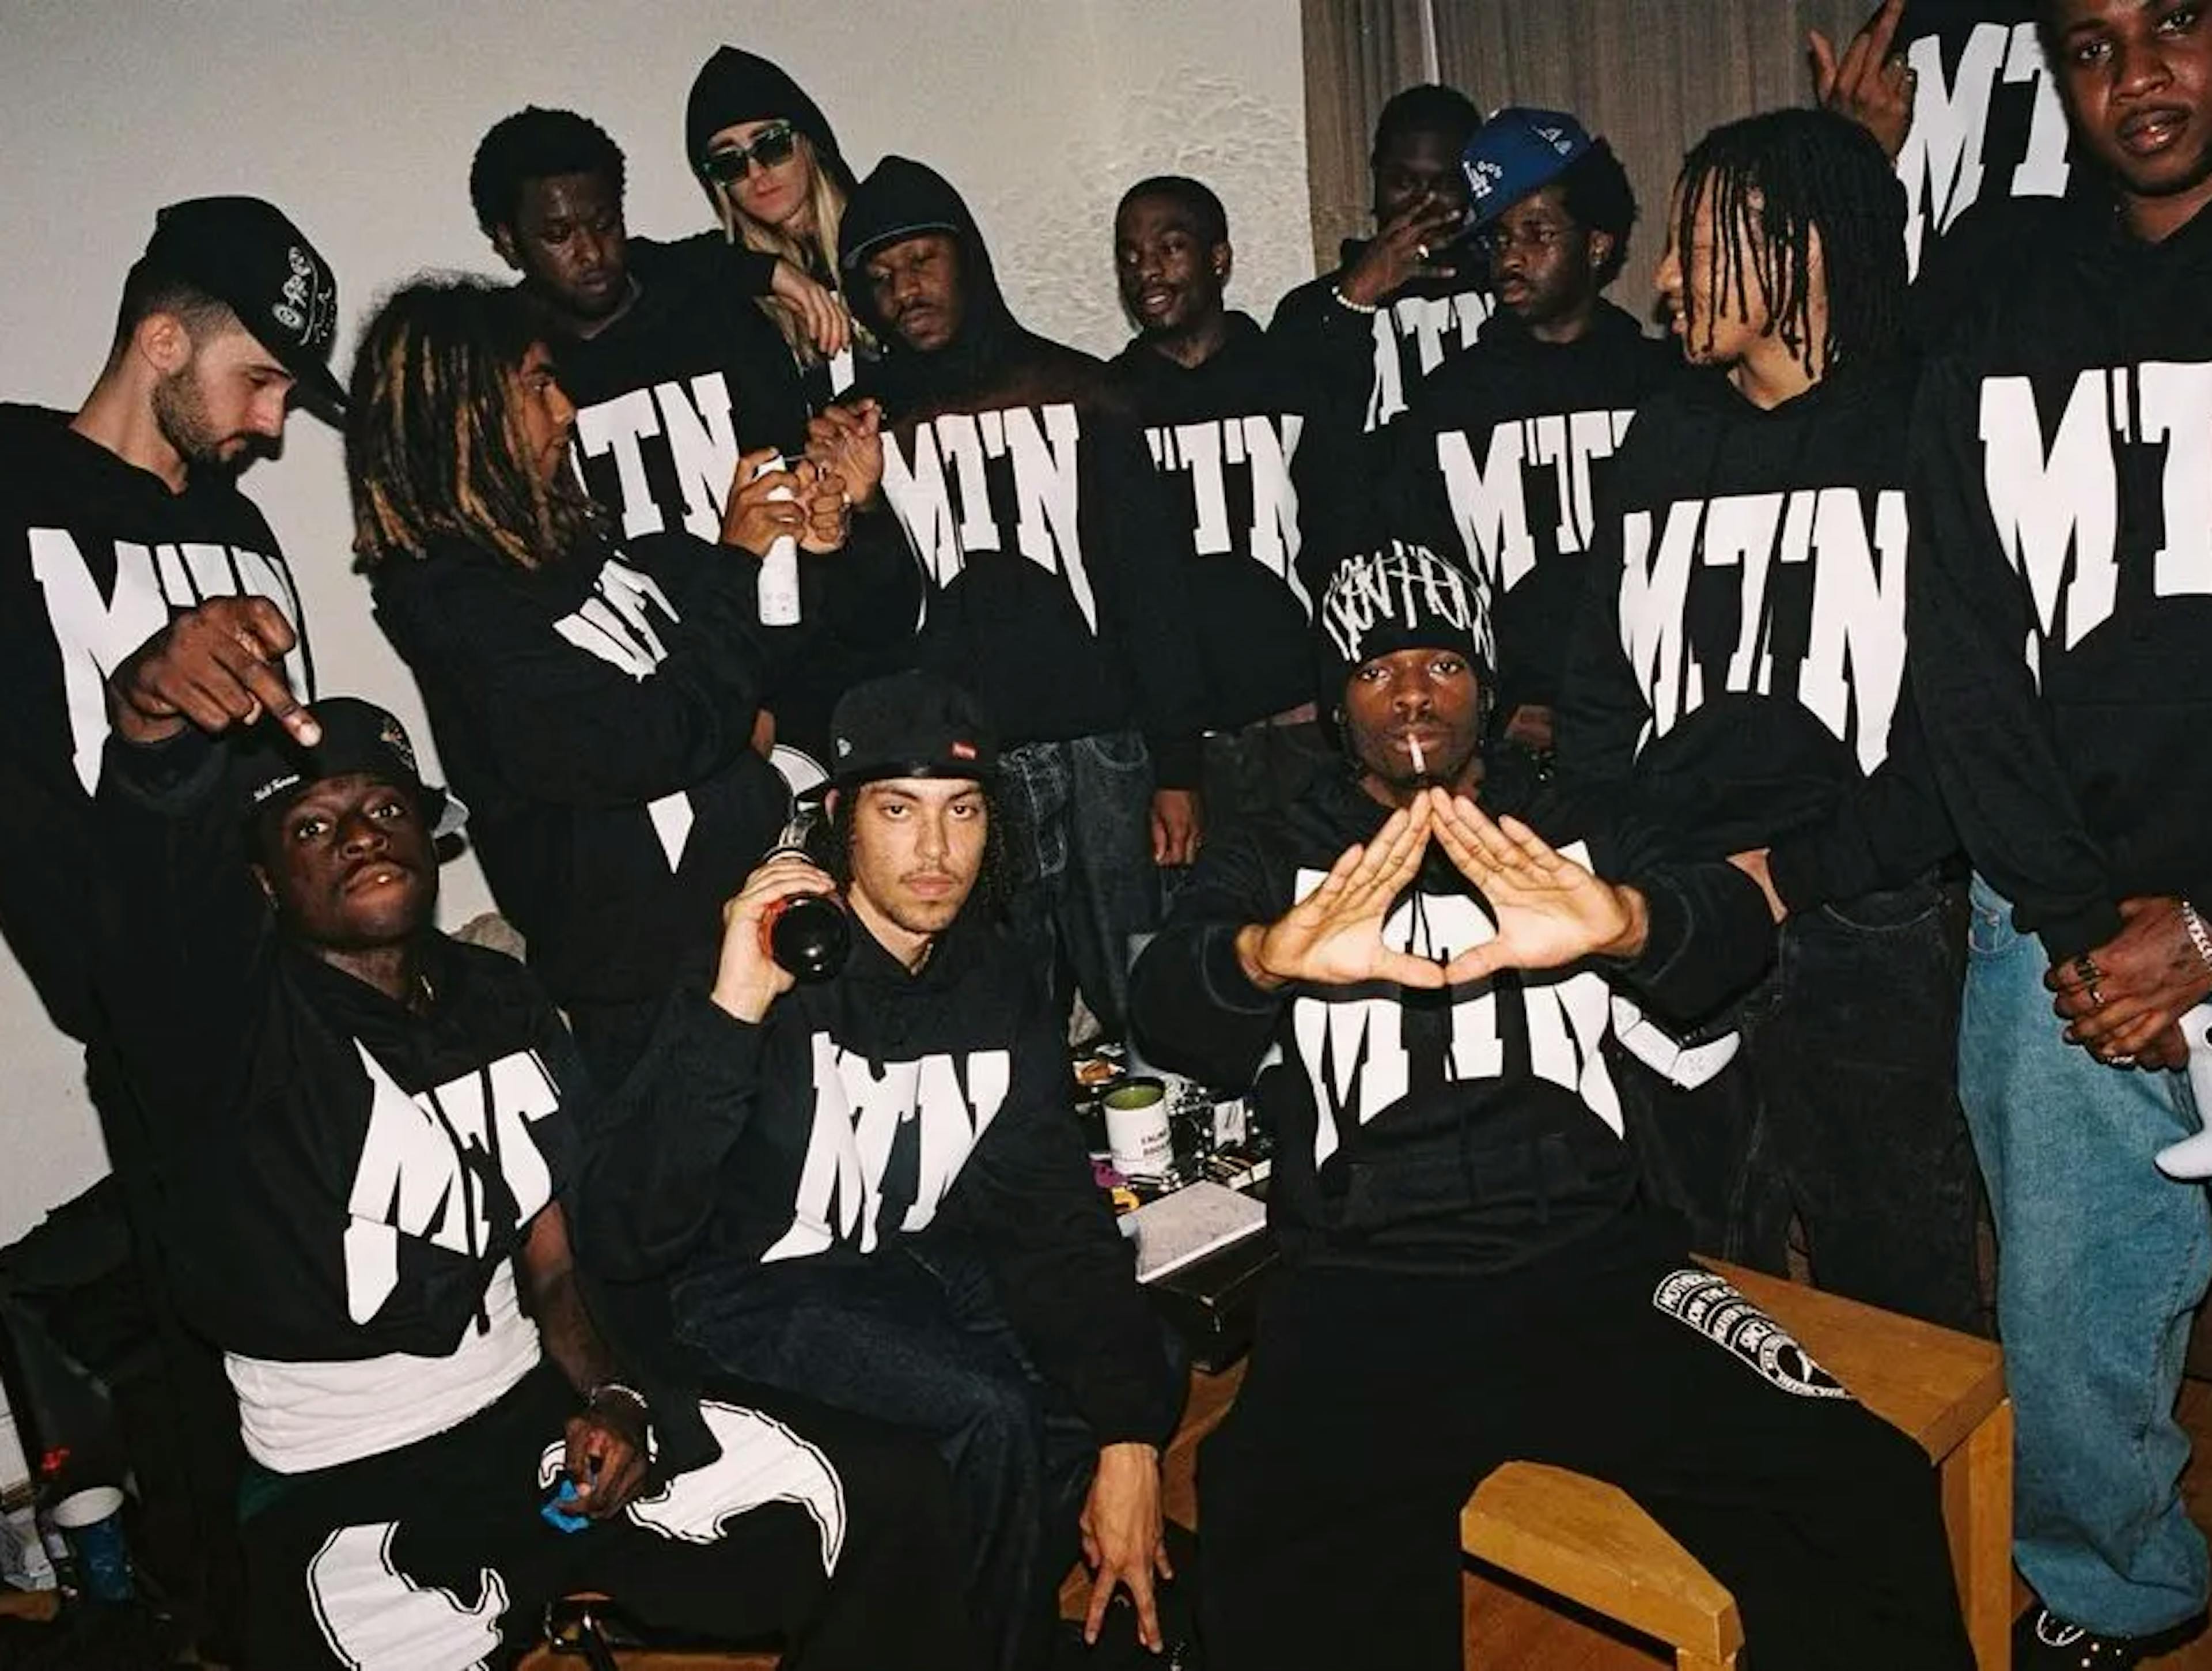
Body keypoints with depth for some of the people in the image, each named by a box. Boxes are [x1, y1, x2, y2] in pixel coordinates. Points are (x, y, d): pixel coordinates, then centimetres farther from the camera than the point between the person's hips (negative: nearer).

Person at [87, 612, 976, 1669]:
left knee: (887, 1500, -6)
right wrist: (153, 720, -54)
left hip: (537, 1412, 4)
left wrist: (614, 1400, -10)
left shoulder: (503, 1002, 6)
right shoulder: (232, 1010, -10)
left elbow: (559, 1261, 8)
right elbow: (156, 870, -34)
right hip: (346, 1497, -4)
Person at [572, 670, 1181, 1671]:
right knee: (994, 1416, -25)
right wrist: (732, 1018, -40)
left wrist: (1127, 1442, -16)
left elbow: (1056, 1219, -6)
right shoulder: (764, 958, -21)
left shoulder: (996, 987, -4)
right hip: (758, 1282, -6)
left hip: (918, 1260, 6)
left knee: (1145, 1369, -10)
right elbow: (640, 1237, -28)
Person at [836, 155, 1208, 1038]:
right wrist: (856, 508, -10)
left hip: (1100, 754, 0)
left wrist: (1176, 765, -2)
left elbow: (1150, 581, 4)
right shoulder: (864, 422, 11)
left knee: (1146, 1006, 2)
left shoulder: (1073, 390, 8)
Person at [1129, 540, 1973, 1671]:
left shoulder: (1575, 843, 16)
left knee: (1865, 1499, -18)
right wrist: (1266, 955, -31)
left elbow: (1731, 928, -3)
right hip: (1367, 1293, -2)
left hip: (1594, 1266, 2)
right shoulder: (1270, 867, 13)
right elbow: (1170, 1007, -6)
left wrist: (1622, 923, -28)